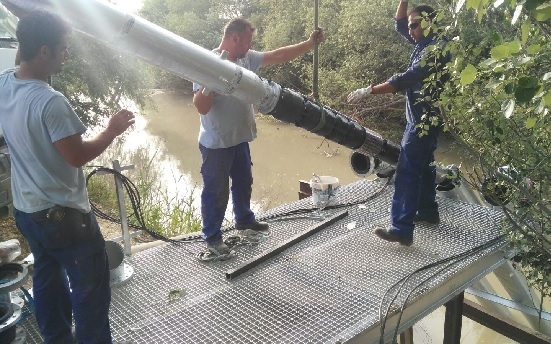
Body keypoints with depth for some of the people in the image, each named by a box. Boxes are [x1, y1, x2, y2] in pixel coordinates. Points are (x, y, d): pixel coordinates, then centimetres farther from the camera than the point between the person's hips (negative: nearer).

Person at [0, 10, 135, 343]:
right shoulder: (50, 101, -29)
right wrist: (112, 130, -8)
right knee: (90, 289, 7)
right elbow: (78, 156, -23)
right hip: (62, 214, -9)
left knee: (47, 277, 24)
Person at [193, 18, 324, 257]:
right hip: (216, 143, -8)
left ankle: (244, 219, 45)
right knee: (216, 191, 5)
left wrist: (309, 44, 4)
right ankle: (212, 236, 20)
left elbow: (279, 56, 6)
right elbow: (201, 107, -24)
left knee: (243, 182, 24)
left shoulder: (247, 58, 2)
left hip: (240, 138, 8)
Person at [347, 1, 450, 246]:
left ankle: (401, 230, -12)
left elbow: (406, 79, -28)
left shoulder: (437, 49, -20)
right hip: (422, 117, 11)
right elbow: (399, 25, 20)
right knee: (423, 165, 20)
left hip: (425, 119, -11)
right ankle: (428, 211, 35)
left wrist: (369, 91, -28)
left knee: (407, 171, -12)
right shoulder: (426, 43, 9)